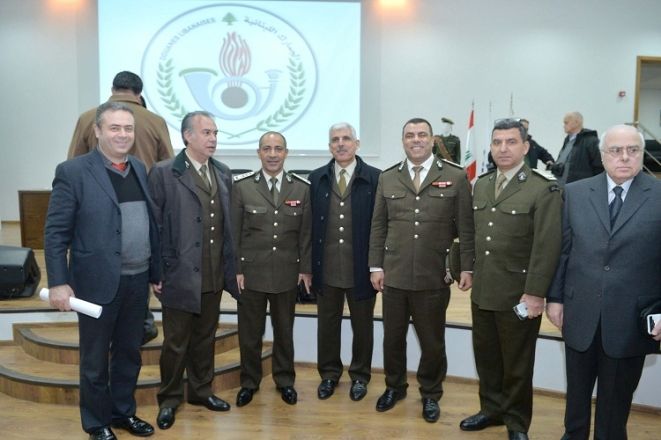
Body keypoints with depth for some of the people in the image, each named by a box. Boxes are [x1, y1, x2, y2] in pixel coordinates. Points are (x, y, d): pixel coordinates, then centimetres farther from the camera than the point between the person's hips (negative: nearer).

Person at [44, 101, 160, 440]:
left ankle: (123, 412, 37)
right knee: (95, 360, 12)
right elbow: (55, 232, -9)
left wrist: (156, 271, 11)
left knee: (129, 354, 18)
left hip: (137, 281, 5)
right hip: (98, 283, -5)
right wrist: (58, 282, -13)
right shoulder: (73, 171, -9)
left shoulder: (140, 169, 8)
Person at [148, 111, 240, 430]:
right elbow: (155, 225, -8)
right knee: (176, 342, 9)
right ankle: (169, 399, 27)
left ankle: (201, 390, 35)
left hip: (214, 276, 5)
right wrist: (159, 271, -10)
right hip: (181, 275, -5)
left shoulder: (223, 173, 8)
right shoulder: (164, 173, -8)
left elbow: (227, 223, 11)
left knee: (205, 338, 18)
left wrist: (229, 267, 8)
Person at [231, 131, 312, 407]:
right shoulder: (241, 186, -4)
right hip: (251, 271, -1)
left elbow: (306, 232, 3)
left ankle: (284, 380, 32)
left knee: (284, 330, 14)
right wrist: (235, 269, -4)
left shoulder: (302, 188, 0)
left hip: (287, 273, 1)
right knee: (250, 332, 10)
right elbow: (234, 231, -2)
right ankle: (249, 382, 29)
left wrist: (306, 269, 1)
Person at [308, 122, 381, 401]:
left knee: (362, 325, 13)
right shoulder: (317, 178, 4)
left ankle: (360, 376, 32)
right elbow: (311, 223, 4)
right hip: (326, 269, 2)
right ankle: (329, 374, 33)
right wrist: (309, 264, 2)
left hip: (361, 269, -2)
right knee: (327, 324, 15)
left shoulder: (374, 178, -5)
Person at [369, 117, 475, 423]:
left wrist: (467, 267, -5)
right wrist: (376, 266, 3)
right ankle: (394, 387, 36)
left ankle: (430, 394, 32)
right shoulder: (387, 178, 6)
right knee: (393, 338, 14)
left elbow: (466, 227, -2)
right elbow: (378, 226, 7)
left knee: (432, 341, 12)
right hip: (394, 275, 2)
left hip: (434, 278, -2)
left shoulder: (455, 177, -1)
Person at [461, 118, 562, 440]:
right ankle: (491, 409, 38)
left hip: (518, 295, -5)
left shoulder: (544, 190, -11)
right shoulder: (481, 185, 10)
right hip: (482, 292, 6)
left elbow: (547, 246, -16)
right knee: (486, 357, 18)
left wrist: (534, 293, -19)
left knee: (517, 364, 11)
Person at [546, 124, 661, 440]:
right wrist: (554, 297, 3)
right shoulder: (575, 193, 1)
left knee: (615, 399, 14)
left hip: (631, 320, -2)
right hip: (580, 315, 2)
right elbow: (561, 250, 4)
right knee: (577, 390, 19)